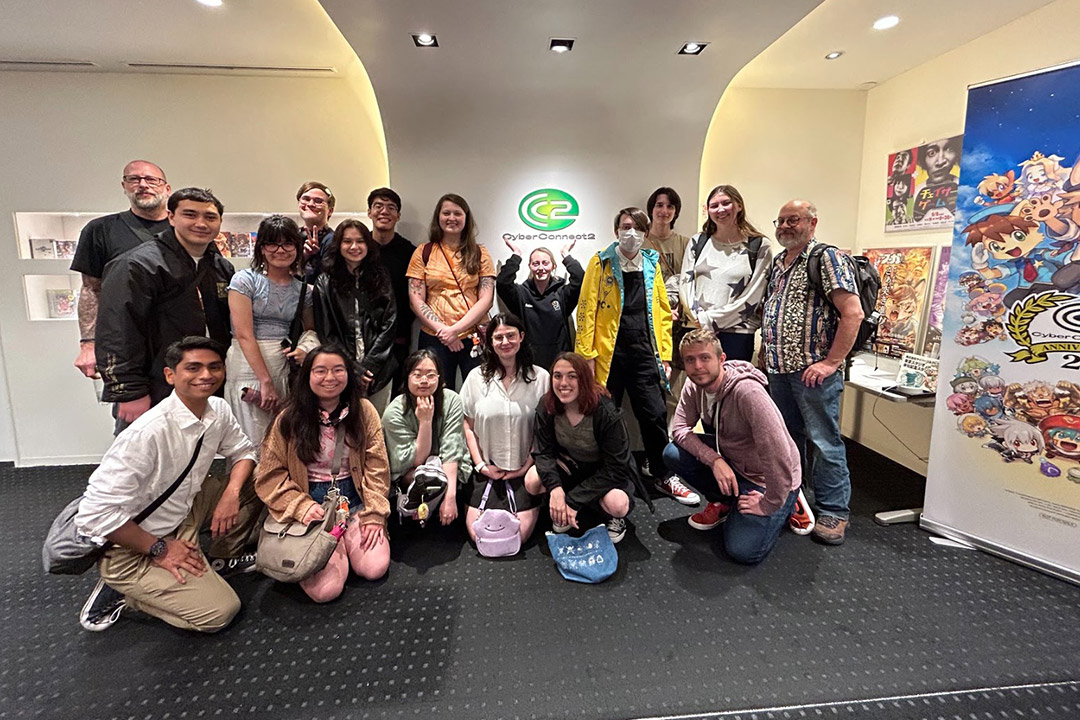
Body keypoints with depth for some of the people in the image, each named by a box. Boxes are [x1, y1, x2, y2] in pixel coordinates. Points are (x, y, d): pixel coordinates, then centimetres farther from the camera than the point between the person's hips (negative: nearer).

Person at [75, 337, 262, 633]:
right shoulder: (148, 432, -31)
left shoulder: (219, 410, -9)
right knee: (220, 611, -14)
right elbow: (95, 514, -28)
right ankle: (120, 590, 5)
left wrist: (232, 492, -14)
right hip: (133, 544, -7)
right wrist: (159, 549, -18)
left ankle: (222, 559, 13)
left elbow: (244, 452, 6)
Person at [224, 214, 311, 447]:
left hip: (284, 368, 4)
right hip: (248, 366, -4)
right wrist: (266, 381, -14)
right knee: (254, 443, 0)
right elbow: (244, 334, -10)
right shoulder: (245, 280, -3)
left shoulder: (302, 288, 9)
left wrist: (307, 350, -5)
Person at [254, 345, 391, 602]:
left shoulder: (364, 411, -2)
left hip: (355, 501, 2)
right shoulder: (290, 419, -4)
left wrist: (375, 515, -9)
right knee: (325, 589, -17)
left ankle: (347, 541, 15)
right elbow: (269, 476, -1)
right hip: (312, 504, -1)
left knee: (375, 568, -17)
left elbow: (376, 467, -2)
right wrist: (302, 507, -15)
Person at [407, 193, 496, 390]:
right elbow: (416, 300, 3)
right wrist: (442, 329, -9)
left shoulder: (479, 253, 8)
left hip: (474, 337, 0)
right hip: (434, 339, 0)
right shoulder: (423, 252, 8)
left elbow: (486, 299, 0)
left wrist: (455, 329, -10)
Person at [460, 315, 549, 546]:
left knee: (519, 534, -6)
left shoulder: (540, 377, -5)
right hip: (488, 469, 1)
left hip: (524, 469, -1)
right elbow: (469, 426, 4)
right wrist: (481, 465, -3)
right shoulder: (476, 377, 0)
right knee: (479, 534, -5)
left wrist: (528, 466, -5)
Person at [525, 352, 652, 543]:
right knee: (532, 482, -24)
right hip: (570, 464, 4)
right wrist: (555, 488, -36)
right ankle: (565, 511, 7)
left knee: (616, 504, -35)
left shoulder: (606, 413, -30)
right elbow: (544, 452, -15)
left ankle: (613, 517, 3)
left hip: (609, 471, -3)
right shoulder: (546, 408, -18)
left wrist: (572, 500, -30)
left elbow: (615, 468, -27)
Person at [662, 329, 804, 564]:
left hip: (771, 479, -6)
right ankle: (724, 502, 9)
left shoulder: (747, 391, -33)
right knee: (672, 454, -14)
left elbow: (778, 454, -35)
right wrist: (715, 460, -23)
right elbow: (680, 429, -8)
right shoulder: (693, 385, -9)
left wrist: (769, 504, -24)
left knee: (743, 551, -16)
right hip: (731, 462, 6)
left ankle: (786, 504, 11)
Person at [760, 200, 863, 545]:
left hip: (812, 370, -7)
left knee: (824, 442, 0)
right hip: (778, 369, 8)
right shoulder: (777, 263, 15)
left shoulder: (826, 258, -8)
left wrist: (831, 362, -19)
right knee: (787, 438, 17)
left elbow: (853, 313, -16)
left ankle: (833, 512, 14)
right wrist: (765, 353, 15)